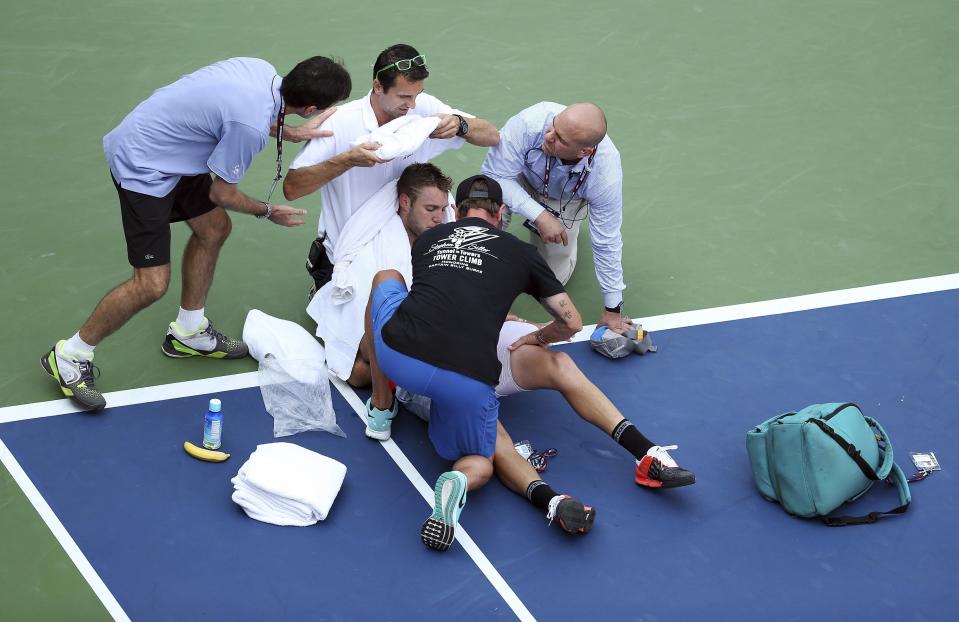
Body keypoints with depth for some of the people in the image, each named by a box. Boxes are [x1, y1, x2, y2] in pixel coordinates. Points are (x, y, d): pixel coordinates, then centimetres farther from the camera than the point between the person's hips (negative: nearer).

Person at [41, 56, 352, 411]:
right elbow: (222, 194, -15)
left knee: (213, 229, 19)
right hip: (141, 168, -10)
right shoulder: (251, 125, -31)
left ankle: (188, 333, 35)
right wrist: (268, 212, 3)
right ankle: (69, 356, 8)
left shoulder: (264, 71, -8)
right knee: (151, 284, -9)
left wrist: (290, 134, 3)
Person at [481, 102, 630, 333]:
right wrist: (539, 216, -41)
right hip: (523, 178, 0)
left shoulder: (606, 174, -40)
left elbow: (606, 242, -27)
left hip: (568, 200, 0)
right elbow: (495, 175, -32)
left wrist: (613, 309, -18)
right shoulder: (531, 122, -45)